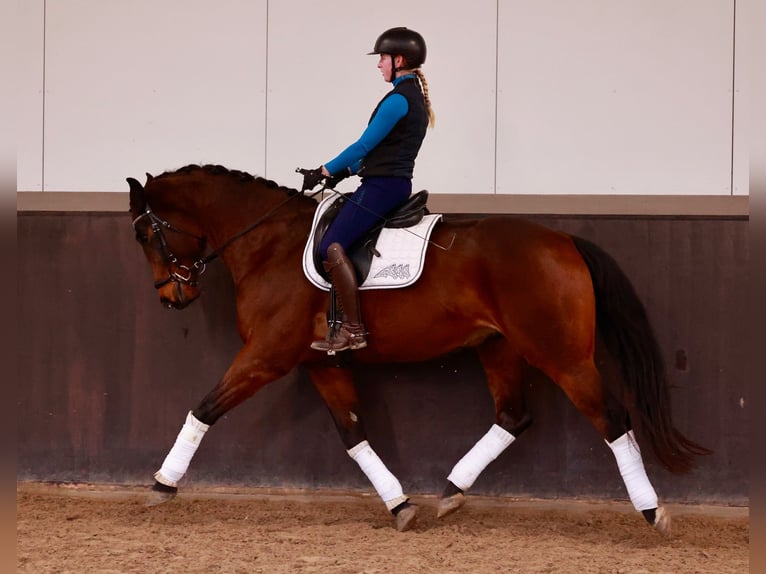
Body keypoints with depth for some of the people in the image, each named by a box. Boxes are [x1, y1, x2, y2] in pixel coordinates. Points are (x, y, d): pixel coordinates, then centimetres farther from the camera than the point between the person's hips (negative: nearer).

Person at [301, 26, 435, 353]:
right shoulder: (416, 97, 17)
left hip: (381, 186, -11)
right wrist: (348, 171, 17)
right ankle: (349, 323, 17)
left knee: (332, 246, -16)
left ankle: (353, 331, -17)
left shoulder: (398, 99, -14)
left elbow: (365, 145, -14)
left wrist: (325, 171, -6)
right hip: (397, 183, 11)